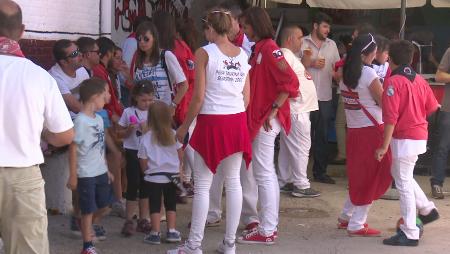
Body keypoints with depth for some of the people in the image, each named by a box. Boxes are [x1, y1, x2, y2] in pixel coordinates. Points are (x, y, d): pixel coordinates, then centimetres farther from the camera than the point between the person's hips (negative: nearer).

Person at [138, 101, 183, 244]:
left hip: (153, 177, -2)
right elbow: (180, 156, 4)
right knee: (171, 204, 14)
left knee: (155, 205, 6)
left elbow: (143, 161, -7)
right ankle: (171, 232, 15)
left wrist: (146, 171, 11)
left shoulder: (146, 138, -12)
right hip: (172, 175, 3)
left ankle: (155, 234, 6)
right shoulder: (174, 135, -4)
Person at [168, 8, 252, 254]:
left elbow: (199, 97, -9)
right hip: (237, 122, 5)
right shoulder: (242, 54, 8)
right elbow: (246, 96, 9)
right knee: (233, 182, 11)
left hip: (212, 122, -5)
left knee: (202, 186, 2)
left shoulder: (204, 53, -7)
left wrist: (184, 126, 1)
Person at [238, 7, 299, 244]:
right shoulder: (259, 48, 14)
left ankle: (266, 231, -1)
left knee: (263, 173, -6)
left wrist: (272, 111, -19)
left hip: (267, 119, -9)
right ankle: (270, 225, 19)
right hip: (258, 117, 9)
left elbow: (290, 82, -22)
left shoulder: (269, 48, -13)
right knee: (267, 173, 12)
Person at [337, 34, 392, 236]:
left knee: (358, 175, 21)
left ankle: (345, 217, 26)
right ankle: (356, 225, 5)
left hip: (353, 129, 7)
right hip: (371, 130, -7)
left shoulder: (346, 73, 6)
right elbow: (384, 102, -12)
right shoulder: (369, 73, -15)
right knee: (371, 177, 3)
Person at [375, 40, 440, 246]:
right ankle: (427, 209, 27)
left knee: (403, 183, -1)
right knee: (399, 174, 25)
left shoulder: (393, 82, -15)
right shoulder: (420, 80, 5)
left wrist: (384, 146, -17)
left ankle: (409, 234, 3)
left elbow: (391, 117, -20)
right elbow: (432, 108, 12)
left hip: (404, 139, -8)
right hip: (421, 136, 8)